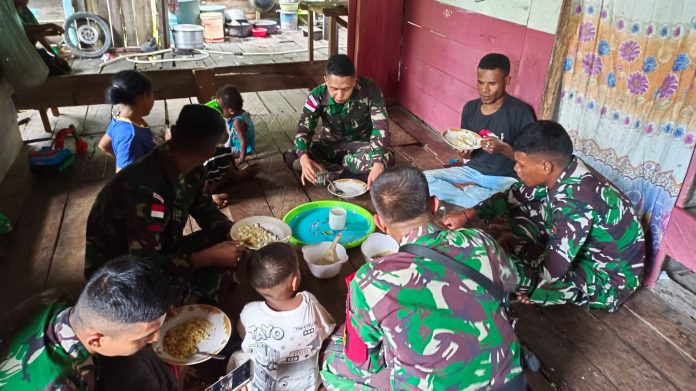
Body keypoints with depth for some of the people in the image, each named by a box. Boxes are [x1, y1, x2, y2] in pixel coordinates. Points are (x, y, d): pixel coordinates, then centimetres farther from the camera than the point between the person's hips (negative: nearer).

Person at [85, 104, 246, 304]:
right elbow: (145, 265, -35)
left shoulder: (191, 170, -10)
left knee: (226, 243, -5)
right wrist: (209, 256, -32)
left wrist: (231, 230, -12)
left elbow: (204, 207, 7)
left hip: (158, 253, 8)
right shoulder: (146, 189, -36)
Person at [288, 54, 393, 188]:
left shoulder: (369, 89, -24)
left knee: (386, 158, -34)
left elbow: (381, 127, -27)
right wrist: (304, 158, -42)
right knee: (292, 157, -24)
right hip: (330, 145, 1)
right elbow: (304, 129, -20)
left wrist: (378, 164, -42)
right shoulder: (318, 95, -20)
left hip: (361, 144, 0)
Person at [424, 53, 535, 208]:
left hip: (504, 179, -4)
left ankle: (465, 188, -15)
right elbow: (469, 155, 12)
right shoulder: (470, 108, 3)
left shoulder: (520, 111, -12)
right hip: (473, 171, 4)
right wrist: (465, 152, -12)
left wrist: (503, 148, -27)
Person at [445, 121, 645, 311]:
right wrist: (466, 215, 4)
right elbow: (515, 196, 6)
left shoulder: (575, 203, -36)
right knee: (521, 206, 4)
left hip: (608, 278, -8)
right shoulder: (562, 171, -10)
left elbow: (552, 271, -34)